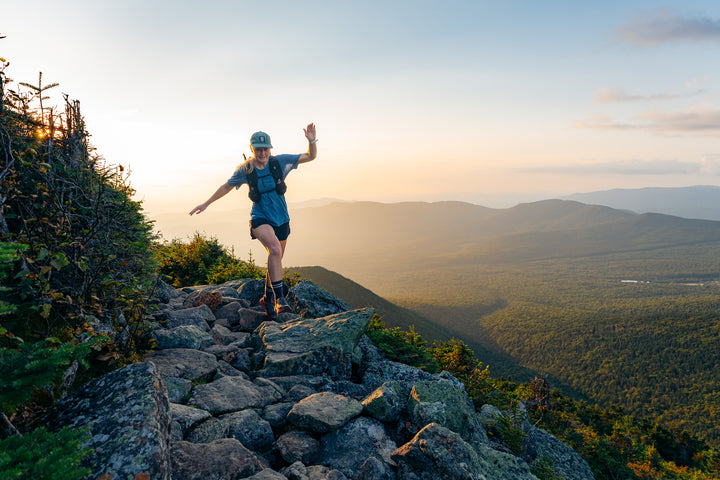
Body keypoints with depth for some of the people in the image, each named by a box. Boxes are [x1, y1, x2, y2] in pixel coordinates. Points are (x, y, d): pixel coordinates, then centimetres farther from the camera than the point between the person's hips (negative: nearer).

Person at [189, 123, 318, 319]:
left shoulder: (279, 162, -5)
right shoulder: (245, 170, -6)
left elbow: (310, 156, -2)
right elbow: (226, 186, 11)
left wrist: (312, 141, -21)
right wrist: (206, 203, 15)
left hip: (281, 219, 3)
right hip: (260, 218, -3)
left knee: (276, 260, 11)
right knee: (275, 250, -31)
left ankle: (268, 299, 32)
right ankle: (279, 298, -28)